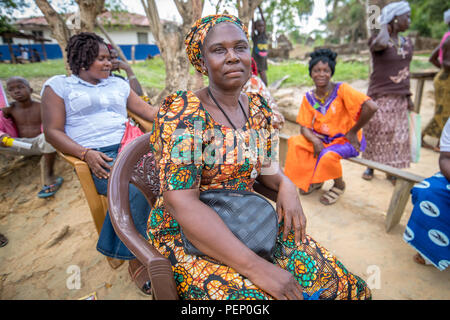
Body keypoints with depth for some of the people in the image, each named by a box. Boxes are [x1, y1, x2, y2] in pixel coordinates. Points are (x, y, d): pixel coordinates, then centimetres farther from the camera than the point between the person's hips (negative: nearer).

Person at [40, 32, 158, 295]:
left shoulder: (118, 84, 25)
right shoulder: (58, 85, 12)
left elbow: (149, 111, 19)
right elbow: (53, 131, 4)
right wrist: (86, 153, -13)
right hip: (99, 157, -4)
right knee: (134, 192, -34)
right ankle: (136, 260, -16)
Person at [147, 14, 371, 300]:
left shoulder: (258, 108, 3)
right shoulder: (182, 112, -17)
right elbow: (180, 202, -24)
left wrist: (286, 185, -8)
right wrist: (255, 266, -27)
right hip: (188, 235, -5)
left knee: (331, 279, -5)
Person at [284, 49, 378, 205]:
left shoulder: (342, 90, -17)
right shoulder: (309, 97, -2)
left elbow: (371, 107, -27)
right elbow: (304, 127, -3)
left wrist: (353, 131, -17)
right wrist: (315, 140, -24)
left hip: (346, 141, -5)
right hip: (321, 139, 5)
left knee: (328, 155, -33)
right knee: (294, 142, -15)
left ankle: (339, 185, 4)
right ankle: (314, 180, 7)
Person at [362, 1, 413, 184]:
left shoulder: (407, 43, 11)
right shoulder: (376, 40, -8)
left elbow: (405, 71, 17)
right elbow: (382, 43, -34)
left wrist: (408, 96, 15)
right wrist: (384, 25, -13)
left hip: (399, 99, 6)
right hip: (379, 97, -6)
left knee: (398, 135, 8)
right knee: (376, 134, 3)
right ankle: (370, 167, 23)